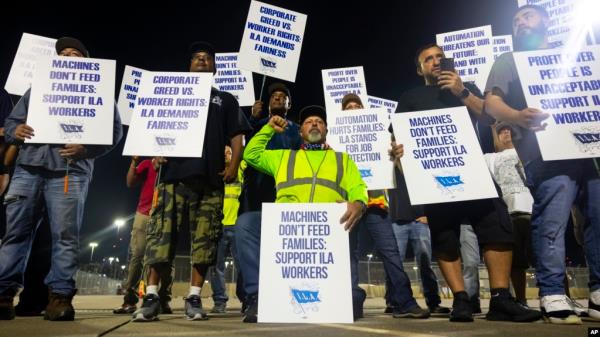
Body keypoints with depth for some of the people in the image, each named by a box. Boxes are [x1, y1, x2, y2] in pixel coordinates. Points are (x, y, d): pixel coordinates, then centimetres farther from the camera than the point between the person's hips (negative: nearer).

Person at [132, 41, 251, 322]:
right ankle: (151, 296, -2)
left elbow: (236, 136, 12)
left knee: (204, 238, -3)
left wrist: (233, 165, -5)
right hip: (175, 173, 0)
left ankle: (194, 298, 4)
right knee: (162, 233, -8)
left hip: (210, 178, 0)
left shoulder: (226, 100, 23)